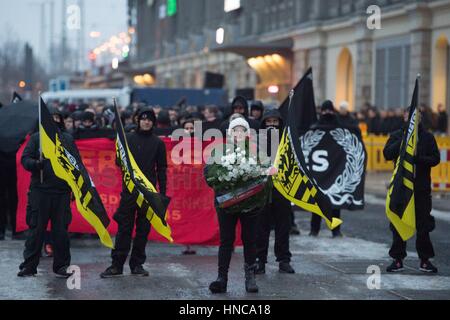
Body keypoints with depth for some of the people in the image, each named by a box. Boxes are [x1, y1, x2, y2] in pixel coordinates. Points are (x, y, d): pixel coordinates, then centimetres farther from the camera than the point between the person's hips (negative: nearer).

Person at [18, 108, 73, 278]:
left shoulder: (68, 139, 13)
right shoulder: (36, 138, 8)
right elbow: (25, 159, 3)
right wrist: (36, 164, -18)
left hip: (62, 191, 2)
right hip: (40, 190, -2)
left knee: (61, 229, 3)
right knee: (36, 228, -1)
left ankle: (61, 265, 12)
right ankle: (29, 265, 5)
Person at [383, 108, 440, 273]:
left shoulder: (427, 137, 7)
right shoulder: (396, 136, 7)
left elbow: (435, 159, -1)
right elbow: (387, 154, -7)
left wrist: (419, 158, -16)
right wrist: (404, 140, -15)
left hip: (422, 188, 0)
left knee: (423, 224, 1)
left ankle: (425, 260, 8)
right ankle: (398, 259, 9)